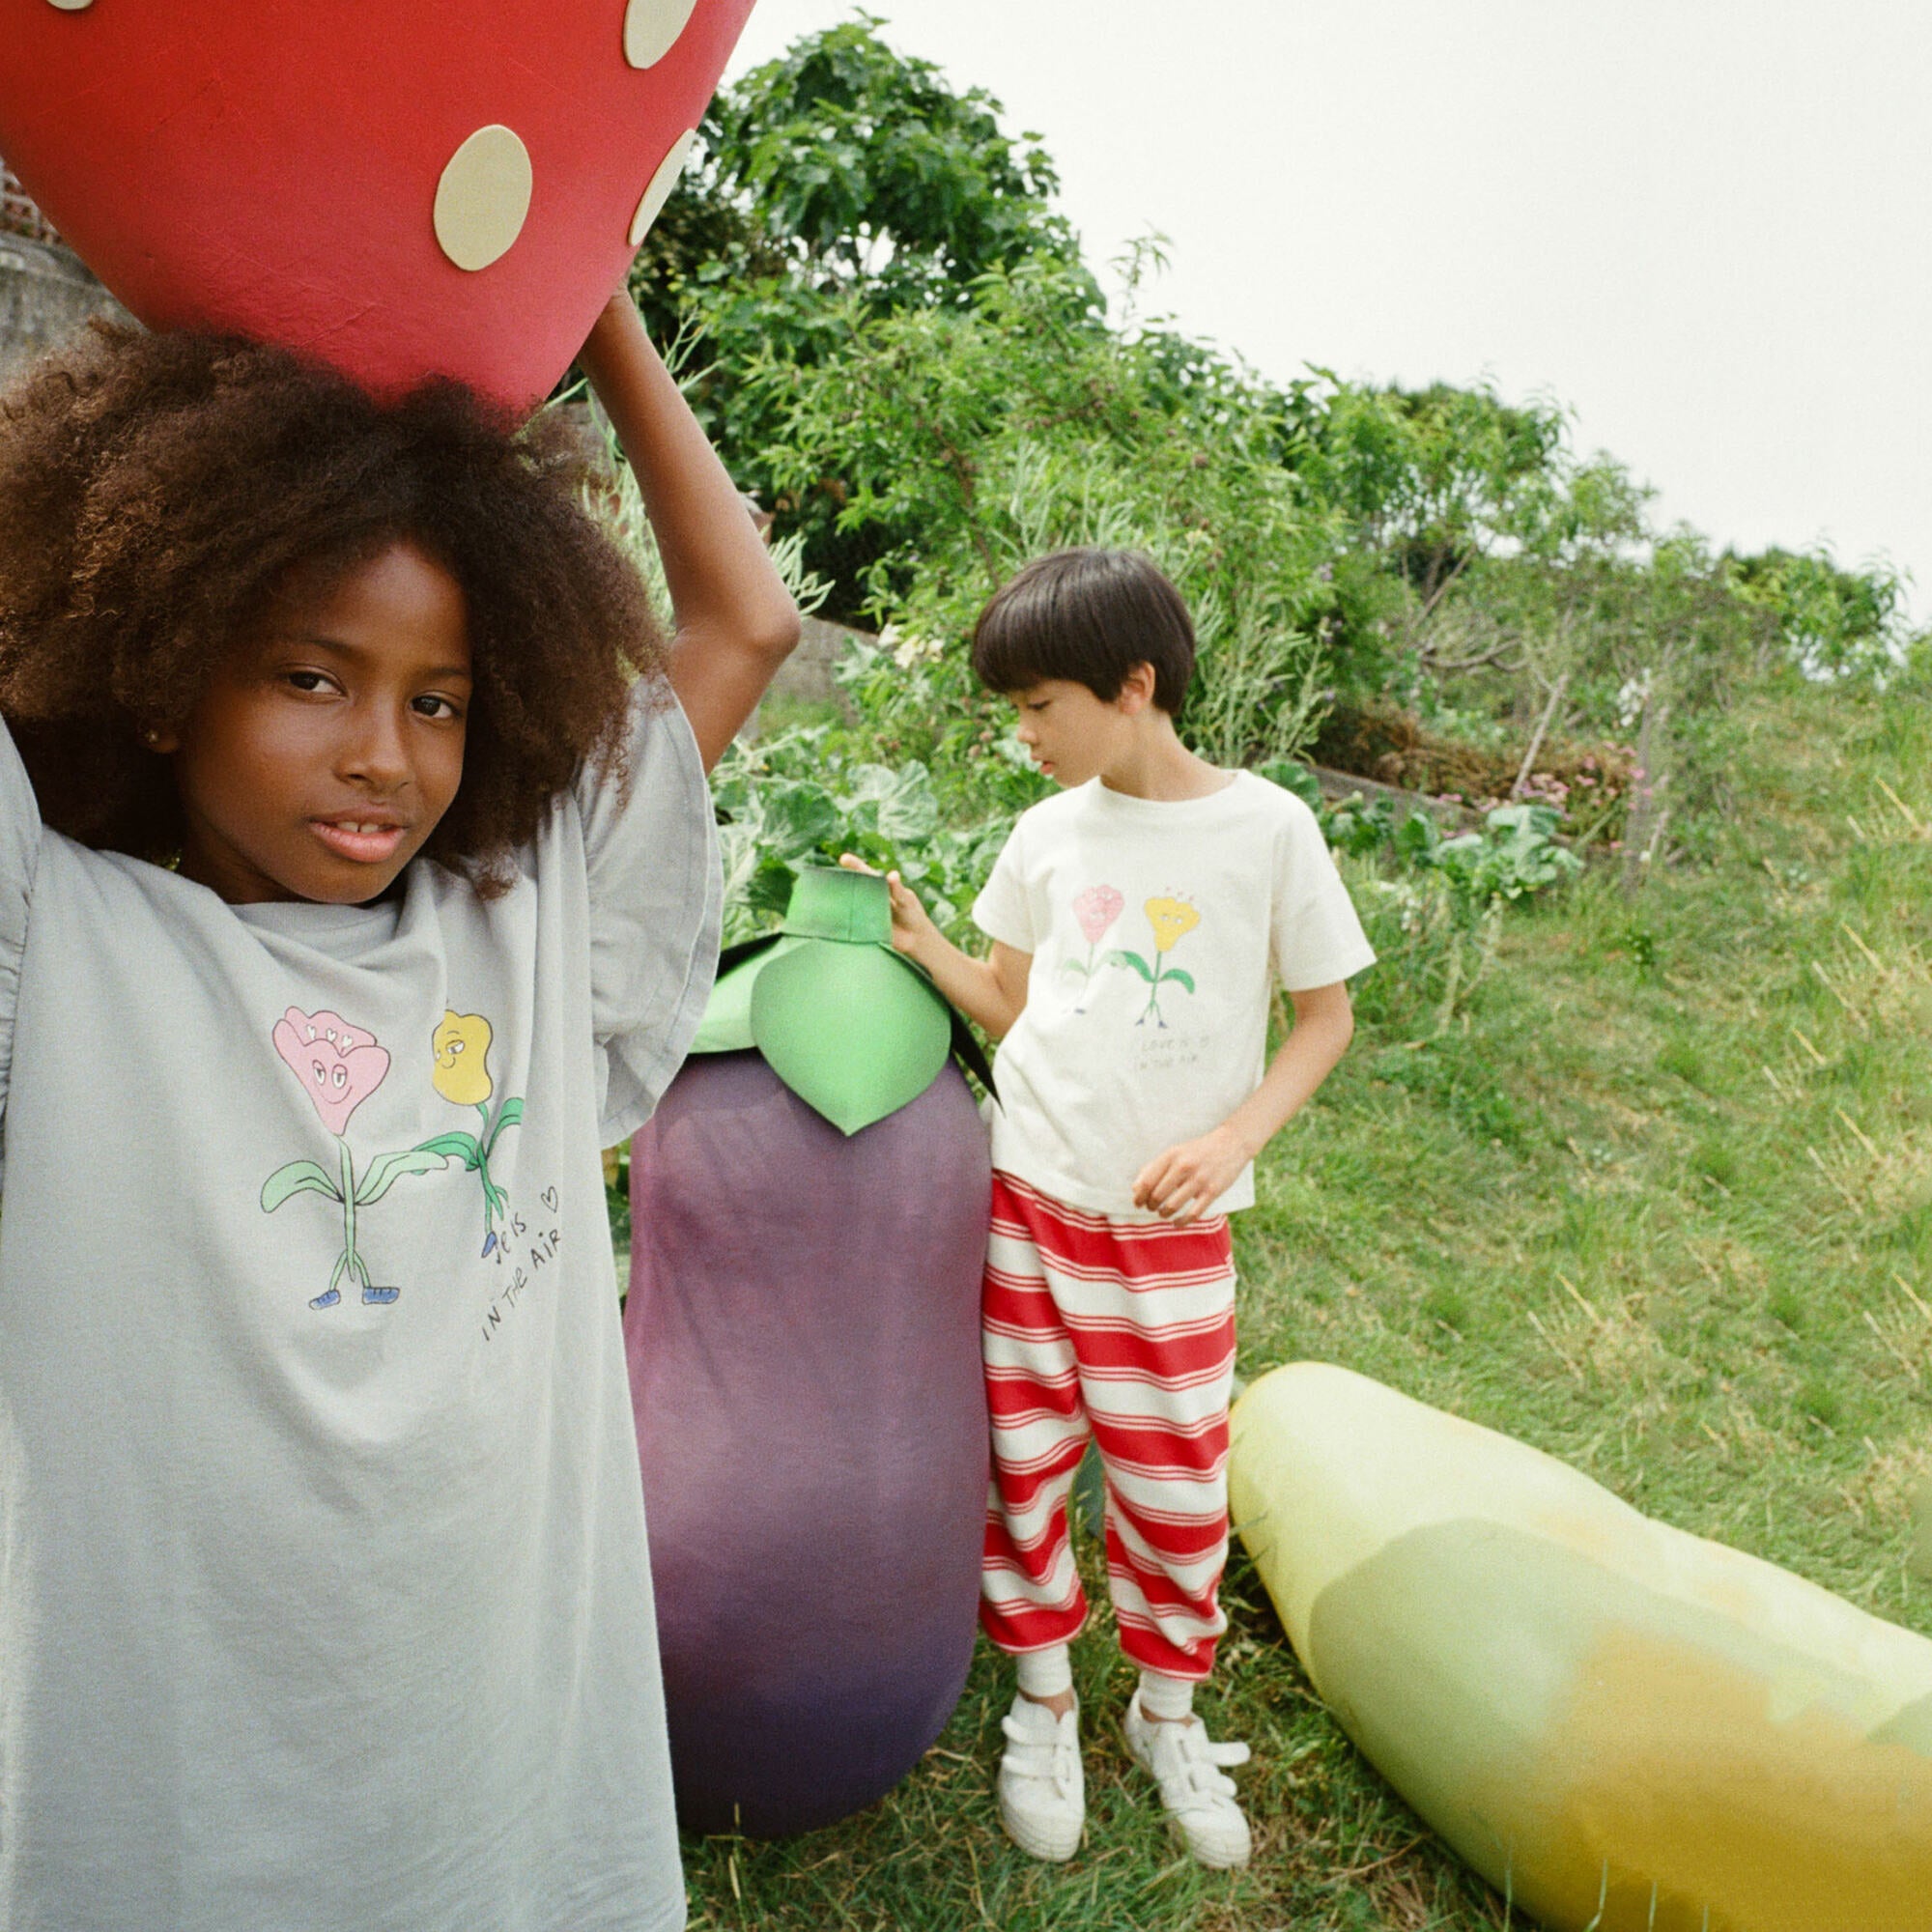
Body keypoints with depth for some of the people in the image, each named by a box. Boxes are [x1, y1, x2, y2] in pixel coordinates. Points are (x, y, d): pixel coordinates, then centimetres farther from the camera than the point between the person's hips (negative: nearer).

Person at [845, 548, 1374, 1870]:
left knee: (1175, 1480, 8)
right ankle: (1045, 1703, 34)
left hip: (1170, 1225, -2)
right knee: (1022, 1461, 10)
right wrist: (918, 938, -4)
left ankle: (1167, 1712, 35)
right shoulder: (1050, 835, 2)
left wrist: (1233, 1138, -14)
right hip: (1023, 1198, 3)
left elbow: (1327, 1017, -1)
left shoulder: (1268, 828, -8)